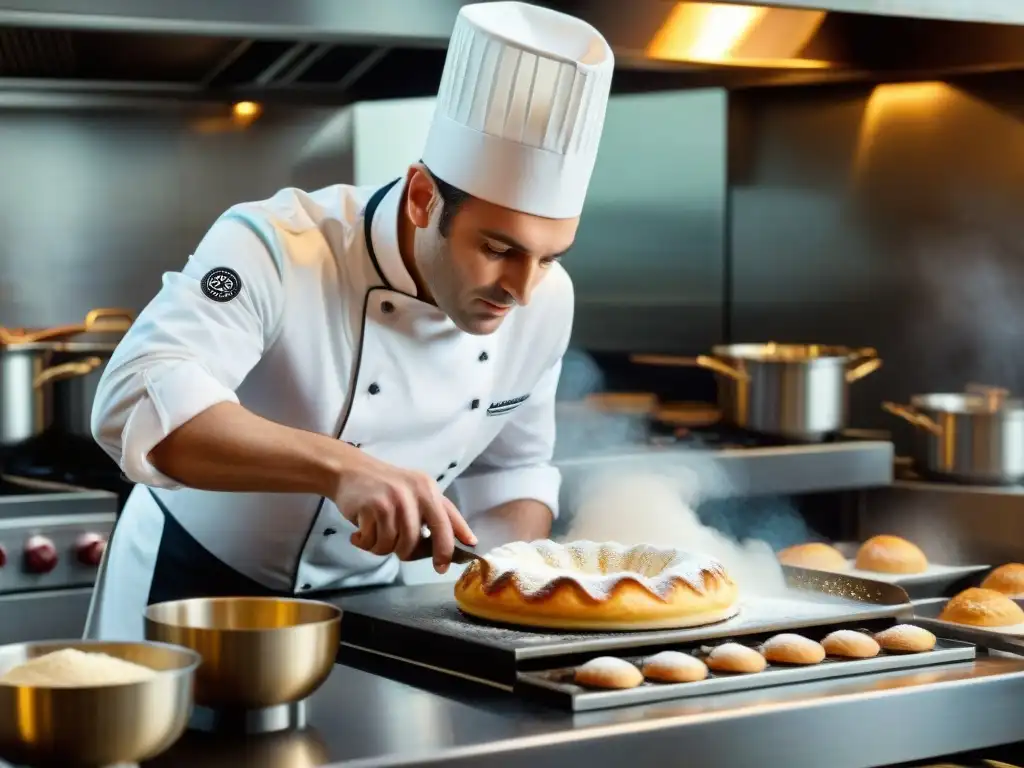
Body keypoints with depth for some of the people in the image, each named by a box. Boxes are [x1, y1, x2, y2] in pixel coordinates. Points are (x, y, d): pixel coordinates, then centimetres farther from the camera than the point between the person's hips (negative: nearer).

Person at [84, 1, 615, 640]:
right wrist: (340, 467, -49)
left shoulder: (546, 304, -8)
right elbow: (137, 404, -40)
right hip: (200, 588, -4)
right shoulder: (276, 249, -26)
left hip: (362, 603, 5)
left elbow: (513, 467, 7)